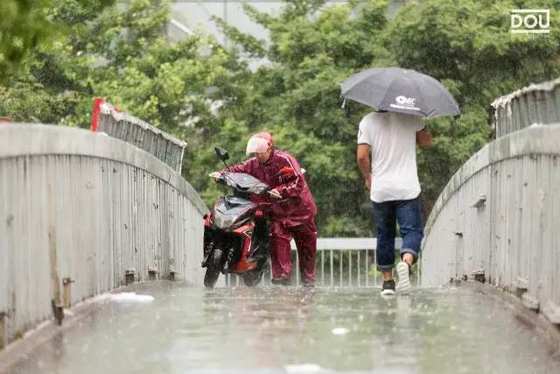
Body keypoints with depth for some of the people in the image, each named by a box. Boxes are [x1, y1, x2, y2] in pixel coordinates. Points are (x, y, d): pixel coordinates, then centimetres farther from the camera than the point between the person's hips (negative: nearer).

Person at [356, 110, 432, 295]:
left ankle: (387, 280, 16)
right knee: (412, 230, -1)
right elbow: (427, 141, 9)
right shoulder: (410, 117, -3)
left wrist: (367, 177, 12)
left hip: (380, 190, 2)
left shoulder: (368, 121, -2)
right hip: (407, 189, -2)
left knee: (385, 235, 14)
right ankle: (406, 261, -31)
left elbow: (362, 156, -5)